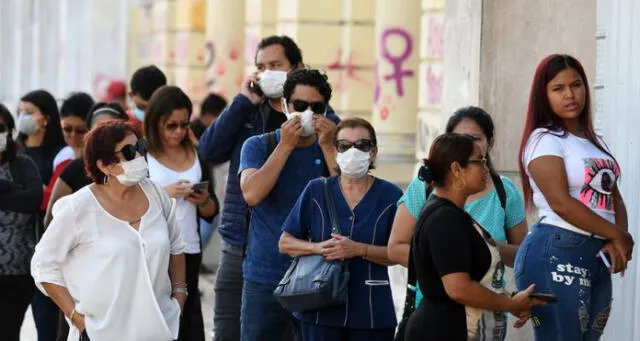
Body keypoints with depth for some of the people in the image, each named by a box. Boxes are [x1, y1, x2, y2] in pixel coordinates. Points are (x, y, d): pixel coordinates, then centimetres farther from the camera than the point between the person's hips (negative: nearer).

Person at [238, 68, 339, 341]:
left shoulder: (332, 148, 7)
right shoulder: (258, 146, 5)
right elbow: (252, 194, -13)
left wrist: (327, 146, -12)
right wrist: (286, 145, -12)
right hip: (265, 277, -1)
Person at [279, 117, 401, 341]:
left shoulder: (390, 196, 2)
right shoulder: (316, 191, 5)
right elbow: (285, 243, 7)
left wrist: (359, 250, -18)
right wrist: (319, 248, -12)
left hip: (371, 312, -1)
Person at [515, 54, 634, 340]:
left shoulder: (595, 142, 20)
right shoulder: (544, 140, -5)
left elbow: (614, 198, 15)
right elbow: (561, 202, -15)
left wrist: (617, 242, -6)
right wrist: (619, 236, -9)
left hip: (596, 256, 8)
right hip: (555, 254, -8)